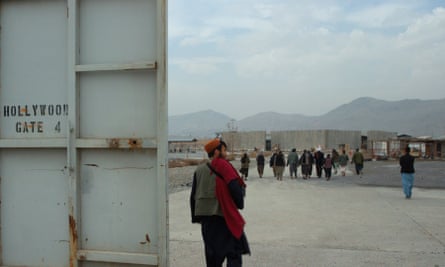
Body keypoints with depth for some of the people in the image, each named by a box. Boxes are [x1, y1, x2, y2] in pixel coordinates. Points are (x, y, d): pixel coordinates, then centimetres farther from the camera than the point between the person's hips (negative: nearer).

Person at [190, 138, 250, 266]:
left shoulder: (199, 169, 10)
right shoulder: (223, 166, -9)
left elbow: (193, 195, 13)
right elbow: (235, 188, -16)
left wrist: (196, 216, 20)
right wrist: (240, 204, 1)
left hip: (205, 216, 7)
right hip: (223, 214, -6)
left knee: (212, 252, 15)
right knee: (234, 251, -1)